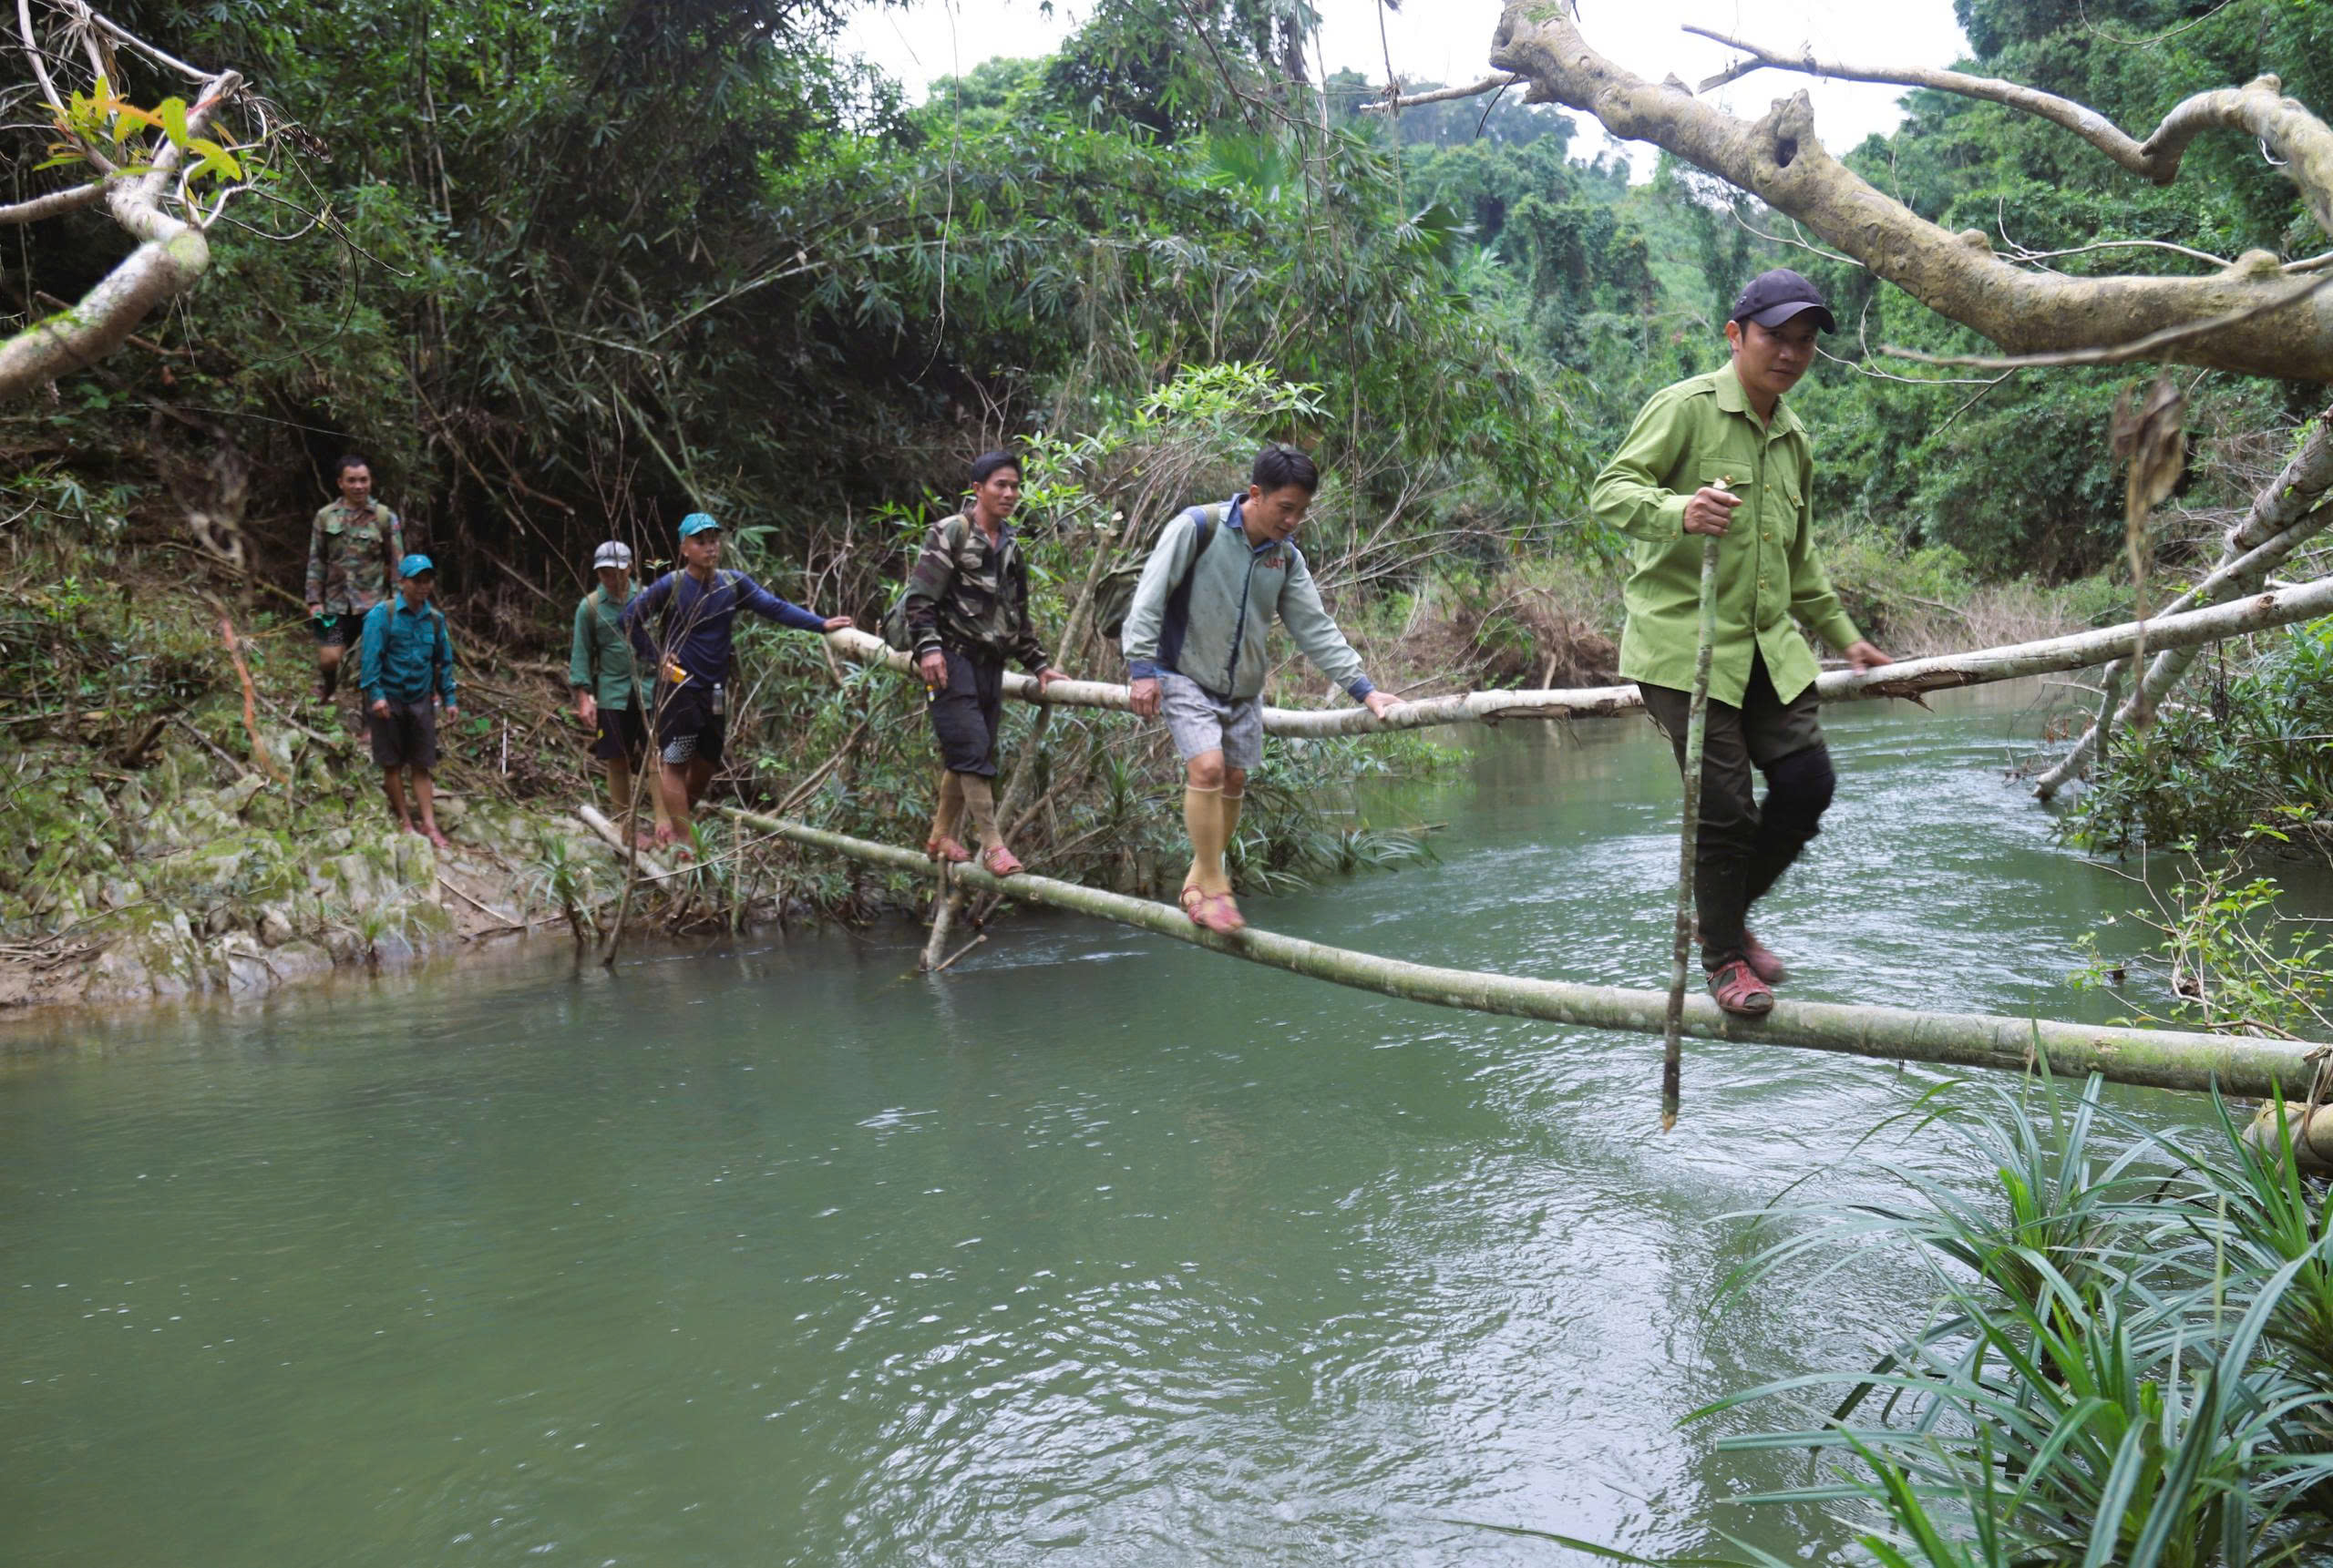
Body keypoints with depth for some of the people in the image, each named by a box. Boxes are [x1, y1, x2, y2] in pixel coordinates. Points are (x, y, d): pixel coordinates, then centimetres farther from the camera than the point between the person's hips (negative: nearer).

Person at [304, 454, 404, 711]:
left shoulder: (385, 518, 0)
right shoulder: (325, 517, 6)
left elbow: (397, 564, 2)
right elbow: (316, 562, 9)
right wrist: (314, 601, 3)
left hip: (374, 603, -2)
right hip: (337, 603, 2)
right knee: (328, 659, 0)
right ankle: (322, 698, 30)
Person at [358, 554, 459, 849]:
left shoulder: (435, 619, 6)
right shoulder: (382, 614, -8)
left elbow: (444, 661, 12)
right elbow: (371, 656, -11)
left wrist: (449, 699, 8)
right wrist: (376, 694, -18)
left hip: (421, 700, 3)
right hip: (390, 698, -3)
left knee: (422, 766, 5)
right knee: (393, 764, 6)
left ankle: (429, 826, 5)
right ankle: (405, 821, 17)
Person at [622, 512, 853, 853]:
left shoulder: (734, 584, -1)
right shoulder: (671, 586, -11)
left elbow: (775, 607, -12)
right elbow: (628, 618, -3)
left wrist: (822, 624, -25)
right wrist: (656, 657, -9)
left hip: (713, 693, 5)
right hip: (676, 689, -5)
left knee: (705, 766, 14)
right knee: (676, 763, -2)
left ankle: (670, 822, 33)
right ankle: (682, 842, 2)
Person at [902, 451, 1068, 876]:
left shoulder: (1010, 547, 19)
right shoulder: (950, 533, -3)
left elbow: (1019, 615, 25)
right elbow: (920, 595, -10)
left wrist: (1039, 664, 19)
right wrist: (928, 646, -21)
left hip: (990, 663, 7)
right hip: (952, 660, -7)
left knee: (964, 757, 8)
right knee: (972, 752, -13)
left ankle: (941, 838, 19)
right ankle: (993, 845, -14)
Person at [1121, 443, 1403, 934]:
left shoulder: (1285, 556, 2)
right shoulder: (1197, 527, -15)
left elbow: (1315, 628, 5)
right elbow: (1150, 597, -16)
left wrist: (1364, 689, -2)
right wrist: (1142, 668, -22)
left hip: (1243, 687, 6)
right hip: (1186, 676, -6)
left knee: (1233, 782, 6)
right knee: (1207, 767, -21)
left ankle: (1200, 875, 25)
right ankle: (1213, 888, -10)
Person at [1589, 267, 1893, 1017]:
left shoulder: (1794, 440, 18)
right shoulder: (1686, 407, -6)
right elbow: (1610, 489, -15)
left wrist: (1845, 637, 30)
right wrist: (1678, 511, -35)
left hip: (1768, 646, 7)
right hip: (1685, 642, -7)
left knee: (1807, 781, 1)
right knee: (1724, 808, -6)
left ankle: (1729, 912, 24)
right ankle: (1723, 959, 14)